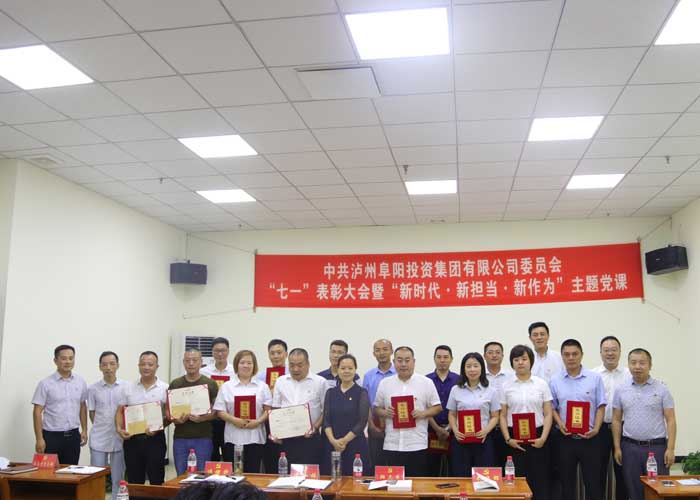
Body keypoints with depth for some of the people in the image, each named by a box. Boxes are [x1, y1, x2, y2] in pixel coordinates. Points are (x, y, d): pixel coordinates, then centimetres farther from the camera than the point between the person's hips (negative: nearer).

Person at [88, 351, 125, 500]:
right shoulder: (93, 389, 0)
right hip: (99, 439, 0)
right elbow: (92, 413, 6)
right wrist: (102, 428, 0)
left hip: (119, 438, 0)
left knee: (118, 478, 8)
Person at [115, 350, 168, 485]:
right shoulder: (128, 388, 8)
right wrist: (119, 428, -8)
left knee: (156, 480, 3)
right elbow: (120, 411, 9)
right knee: (134, 481, 11)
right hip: (132, 439, 3)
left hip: (155, 439, -3)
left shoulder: (165, 388, -1)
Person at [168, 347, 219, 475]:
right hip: (180, 438, 2)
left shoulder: (210, 384, 0)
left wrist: (201, 418, -18)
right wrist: (175, 419, -10)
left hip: (202, 438, -2)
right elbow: (168, 409, 10)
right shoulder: (175, 384, 8)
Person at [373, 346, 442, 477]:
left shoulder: (426, 382, 2)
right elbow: (376, 409, 12)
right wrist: (384, 413, -9)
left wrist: (423, 413, -13)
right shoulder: (384, 383, 8)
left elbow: (437, 407, 5)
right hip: (392, 445, 2)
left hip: (417, 446, -1)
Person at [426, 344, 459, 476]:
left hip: (452, 429, 0)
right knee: (432, 468, 3)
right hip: (432, 429, 0)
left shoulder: (458, 380, 3)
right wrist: (437, 429, -6)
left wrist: (448, 428, -8)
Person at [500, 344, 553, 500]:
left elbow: (548, 414, 1)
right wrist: (508, 439, -7)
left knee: (540, 479, 1)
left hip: (537, 437, 0)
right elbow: (503, 416, 4)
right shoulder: (506, 386, 4)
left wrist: (543, 438, -10)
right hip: (515, 438, 0)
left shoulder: (541, 384, 3)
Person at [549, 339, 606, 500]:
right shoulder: (555, 381, 4)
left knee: (593, 482, 3)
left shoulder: (595, 378, 1)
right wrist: (560, 424, -10)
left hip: (589, 438, -1)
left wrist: (596, 428, -12)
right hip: (565, 438, 1)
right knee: (567, 482, 10)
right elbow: (552, 407, 7)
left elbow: (601, 406, 1)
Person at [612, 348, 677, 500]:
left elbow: (670, 420, -3)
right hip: (630, 447, 2)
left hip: (657, 447, -2)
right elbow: (616, 420, 8)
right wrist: (617, 447, 2)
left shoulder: (661, 389, -1)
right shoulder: (621, 390, 5)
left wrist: (670, 449, -10)